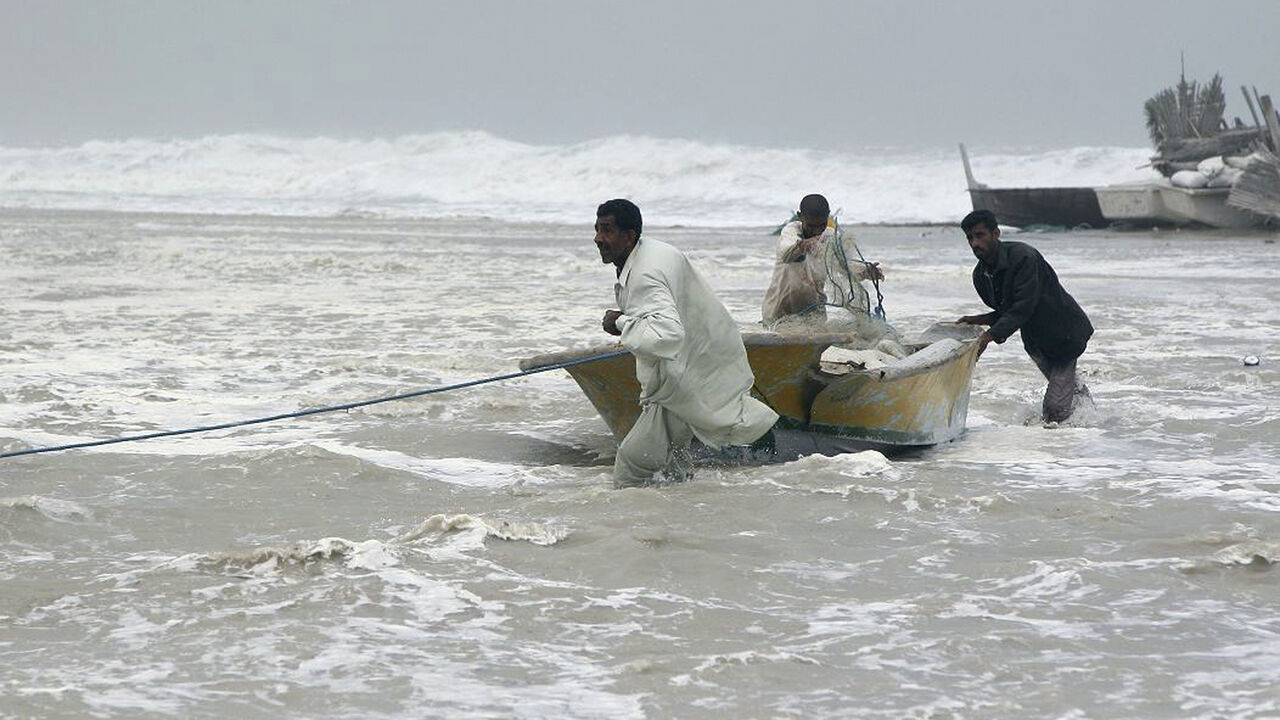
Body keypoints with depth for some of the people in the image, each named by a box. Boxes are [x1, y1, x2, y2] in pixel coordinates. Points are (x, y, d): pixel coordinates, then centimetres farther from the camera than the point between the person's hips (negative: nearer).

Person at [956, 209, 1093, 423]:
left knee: (1054, 411, -10)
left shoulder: (1023, 257, -25)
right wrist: (978, 321, -8)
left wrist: (989, 335, -38)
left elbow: (1024, 307, -32)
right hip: (1035, 340, 7)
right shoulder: (980, 276, -1)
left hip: (1064, 332, -7)